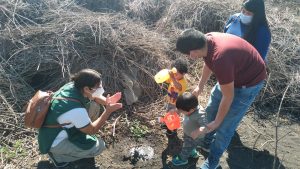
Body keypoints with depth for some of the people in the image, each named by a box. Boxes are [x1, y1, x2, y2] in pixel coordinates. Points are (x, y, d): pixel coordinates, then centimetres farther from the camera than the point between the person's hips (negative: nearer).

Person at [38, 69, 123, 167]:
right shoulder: (76, 110, -37)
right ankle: (58, 155, 3)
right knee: (99, 146, -11)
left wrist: (107, 102, -18)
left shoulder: (73, 86, -15)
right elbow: (92, 130, -19)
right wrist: (108, 111, -21)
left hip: (61, 128, 8)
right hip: (54, 142, -8)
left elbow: (95, 97, 3)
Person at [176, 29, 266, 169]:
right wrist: (200, 86, 18)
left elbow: (228, 97, -28)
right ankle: (208, 140, 42)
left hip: (249, 82, -8)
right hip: (233, 74, 8)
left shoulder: (220, 59, -41)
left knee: (225, 126, 0)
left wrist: (217, 122, -13)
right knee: (211, 109, 18)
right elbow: (208, 63, 6)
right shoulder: (207, 40, -16)